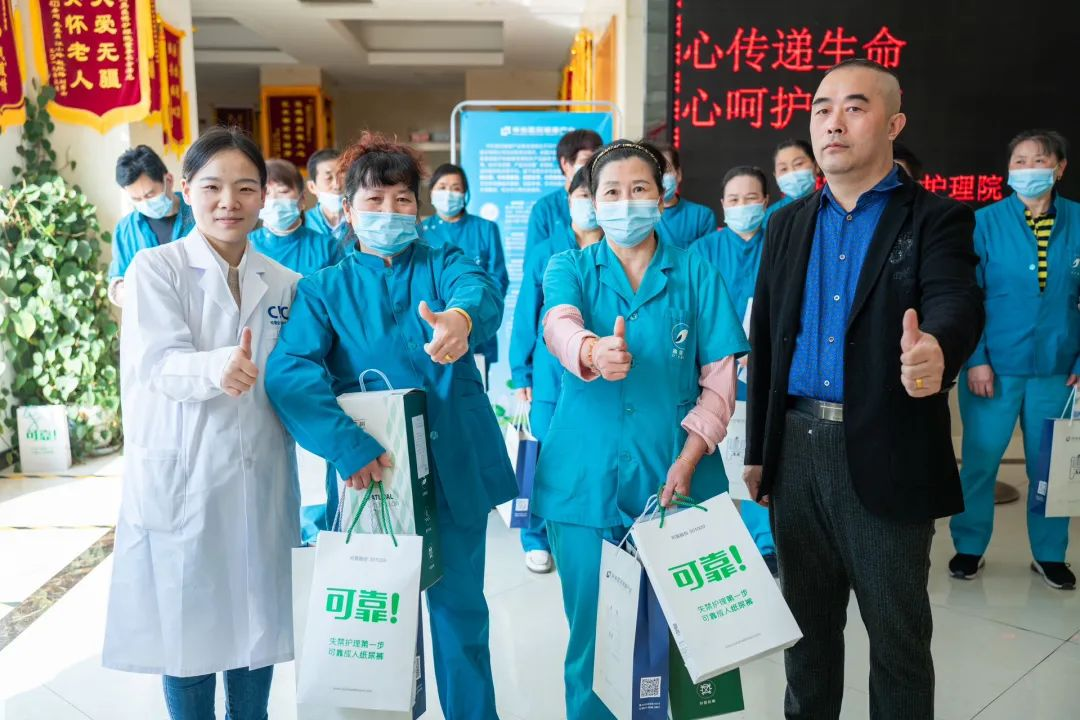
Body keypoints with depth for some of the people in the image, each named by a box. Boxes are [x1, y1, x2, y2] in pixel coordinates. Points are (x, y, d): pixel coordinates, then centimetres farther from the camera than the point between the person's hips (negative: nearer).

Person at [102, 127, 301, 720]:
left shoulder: (284, 283, 7)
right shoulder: (155, 268, -4)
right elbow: (157, 363, -17)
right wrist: (216, 367, -34)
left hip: (259, 481, 3)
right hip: (180, 479, -3)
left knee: (257, 619, 13)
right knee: (185, 622, 7)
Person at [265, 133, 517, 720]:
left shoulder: (442, 265, 3)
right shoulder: (324, 288, 3)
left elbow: (479, 289, -22)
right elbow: (289, 370, -14)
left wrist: (462, 316, -47)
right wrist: (348, 446, -28)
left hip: (455, 465, 0)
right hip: (372, 466, 0)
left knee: (459, 603, 10)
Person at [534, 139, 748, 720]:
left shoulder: (695, 273, 4)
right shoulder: (568, 268, 3)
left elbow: (719, 379, 0)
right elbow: (559, 326, -20)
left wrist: (687, 462, -12)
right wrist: (592, 351, -43)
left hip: (674, 473, 0)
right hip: (585, 476, 0)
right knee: (591, 627, 9)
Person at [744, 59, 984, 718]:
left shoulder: (935, 219, -2)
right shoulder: (788, 225, 10)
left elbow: (956, 304, -21)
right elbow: (765, 343, 10)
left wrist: (937, 348, -45)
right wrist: (758, 451, 9)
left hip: (885, 457, -4)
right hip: (798, 450, 4)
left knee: (899, 633, 11)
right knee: (806, 619, 19)